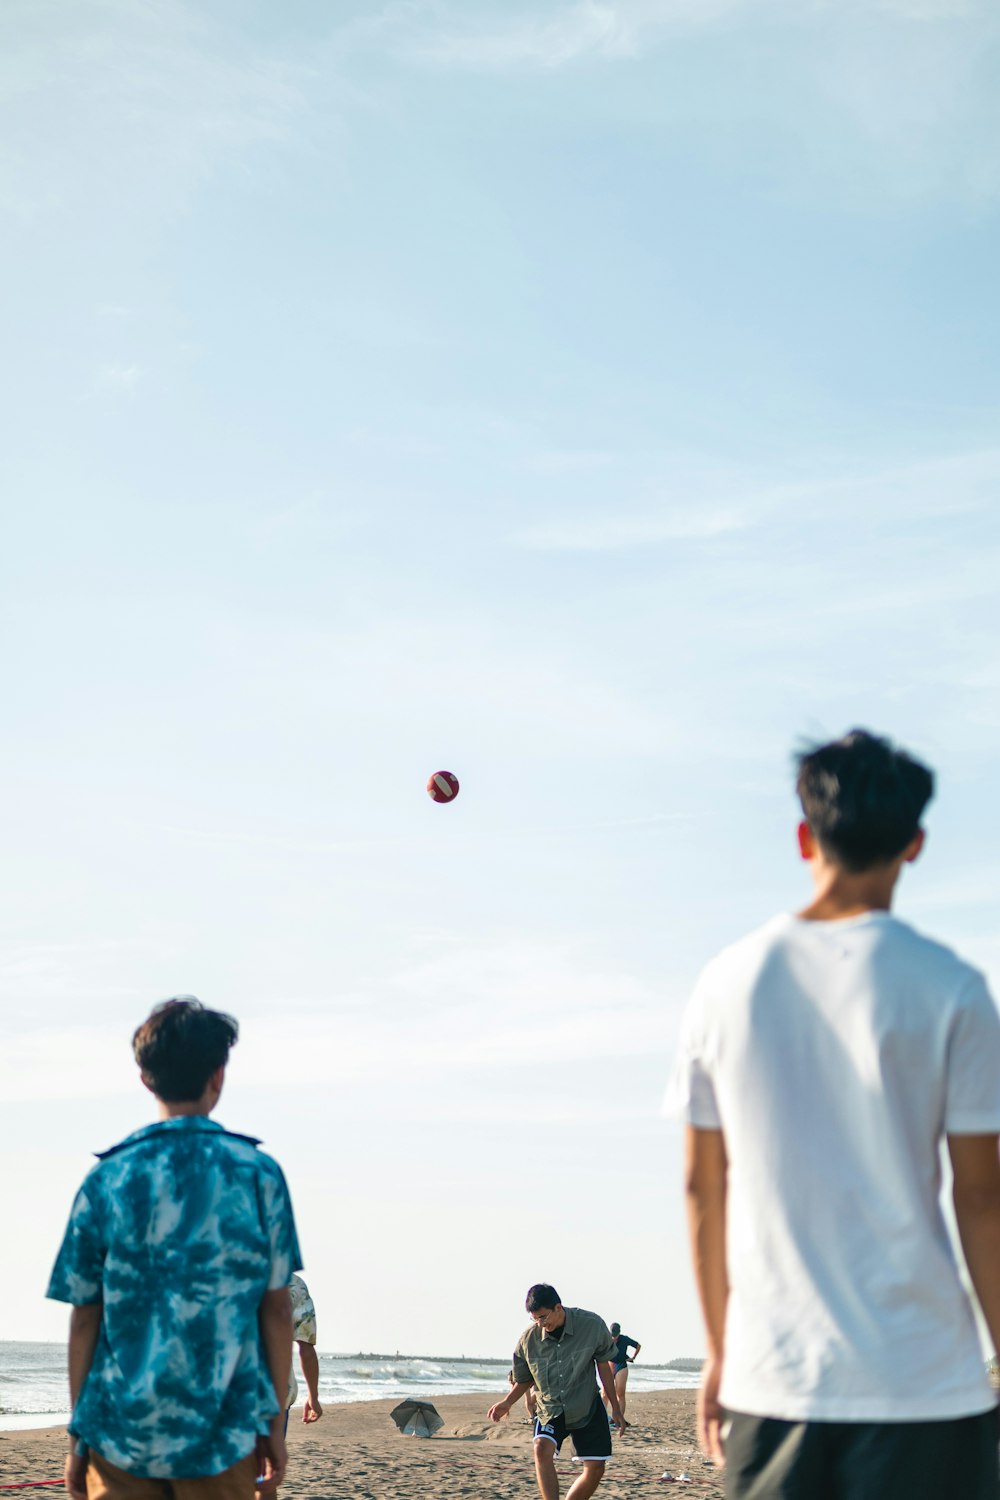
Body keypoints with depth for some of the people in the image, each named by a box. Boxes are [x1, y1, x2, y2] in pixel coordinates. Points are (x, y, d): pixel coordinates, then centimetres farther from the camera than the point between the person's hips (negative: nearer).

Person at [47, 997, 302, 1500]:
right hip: (222, 1434, 0)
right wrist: (275, 1421, 10)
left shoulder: (107, 1179, 0)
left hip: (121, 1430, 1)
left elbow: (84, 1317, 1)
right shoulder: (259, 1174, -2)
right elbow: (276, 1310, 1)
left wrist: (77, 1435, 9)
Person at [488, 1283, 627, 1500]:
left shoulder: (592, 1325, -17)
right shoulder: (528, 1338, -13)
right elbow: (525, 1379, 4)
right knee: (542, 1448, -28)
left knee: (595, 1468, -5)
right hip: (550, 1407, 0)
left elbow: (604, 1366, -2)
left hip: (587, 1407, 0)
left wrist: (616, 1408, 2)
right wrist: (507, 1402, -14)